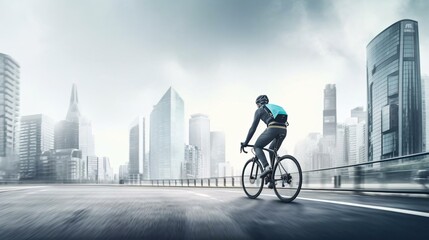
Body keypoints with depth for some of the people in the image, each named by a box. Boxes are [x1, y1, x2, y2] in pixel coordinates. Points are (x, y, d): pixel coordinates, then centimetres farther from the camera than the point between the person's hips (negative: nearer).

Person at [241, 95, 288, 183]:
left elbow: (253, 128, 13)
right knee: (272, 150, 25)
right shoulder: (274, 107, 35)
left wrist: (245, 143, 19)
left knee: (257, 147, 10)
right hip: (283, 130, 6)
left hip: (273, 129, -6)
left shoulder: (260, 110, 17)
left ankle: (266, 167, -14)